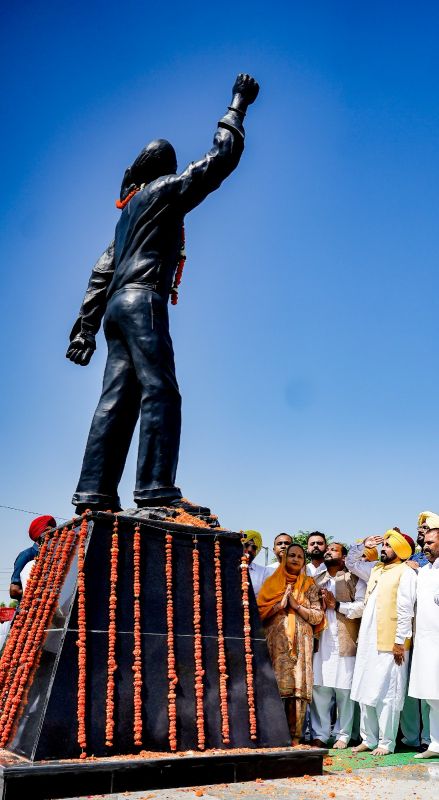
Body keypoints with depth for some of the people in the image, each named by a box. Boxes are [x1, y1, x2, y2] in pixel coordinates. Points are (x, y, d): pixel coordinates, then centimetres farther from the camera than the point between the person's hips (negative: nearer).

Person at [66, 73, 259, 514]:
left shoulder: (130, 209, 31)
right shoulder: (164, 190, 9)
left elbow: (102, 271, 24)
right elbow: (219, 160, 5)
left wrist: (86, 326, 19)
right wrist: (238, 106, 18)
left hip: (118, 305, 8)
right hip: (142, 300, -8)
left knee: (116, 401, 0)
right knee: (160, 392, -17)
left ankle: (94, 494, -6)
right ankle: (156, 490, -27)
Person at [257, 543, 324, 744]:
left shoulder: (309, 585, 11)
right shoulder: (273, 582, 11)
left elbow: (318, 616, 3)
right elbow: (260, 610, 4)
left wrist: (297, 605, -7)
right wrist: (280, 603, -7)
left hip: (301, 643, 1)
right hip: (277, 642, 0)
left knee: (299, 686, -5)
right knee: (277, 686, -8)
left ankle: (295, 735, 1)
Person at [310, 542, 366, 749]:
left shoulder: (354, 579, 5)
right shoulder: (316, 580, 20)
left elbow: (362, 606, -8)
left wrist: (337, 604, -10)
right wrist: (320, 604, 0)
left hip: (345, 643, -4)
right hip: (321, 642, 4)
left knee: (344, 690, -1)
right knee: (319, 688, 1)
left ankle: (343, 735, 11)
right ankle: (320, 734, 11)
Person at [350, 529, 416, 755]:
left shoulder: (405, 573, -7)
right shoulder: (376, 570, 16)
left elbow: (405, 609, -13)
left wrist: (400, 641, -16)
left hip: (390, 644, -8)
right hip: (367, 642, 8)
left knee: (387, 695, -2)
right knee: (365, 693, 12)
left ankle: (386, 743, 8)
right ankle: (369, 739, 22)